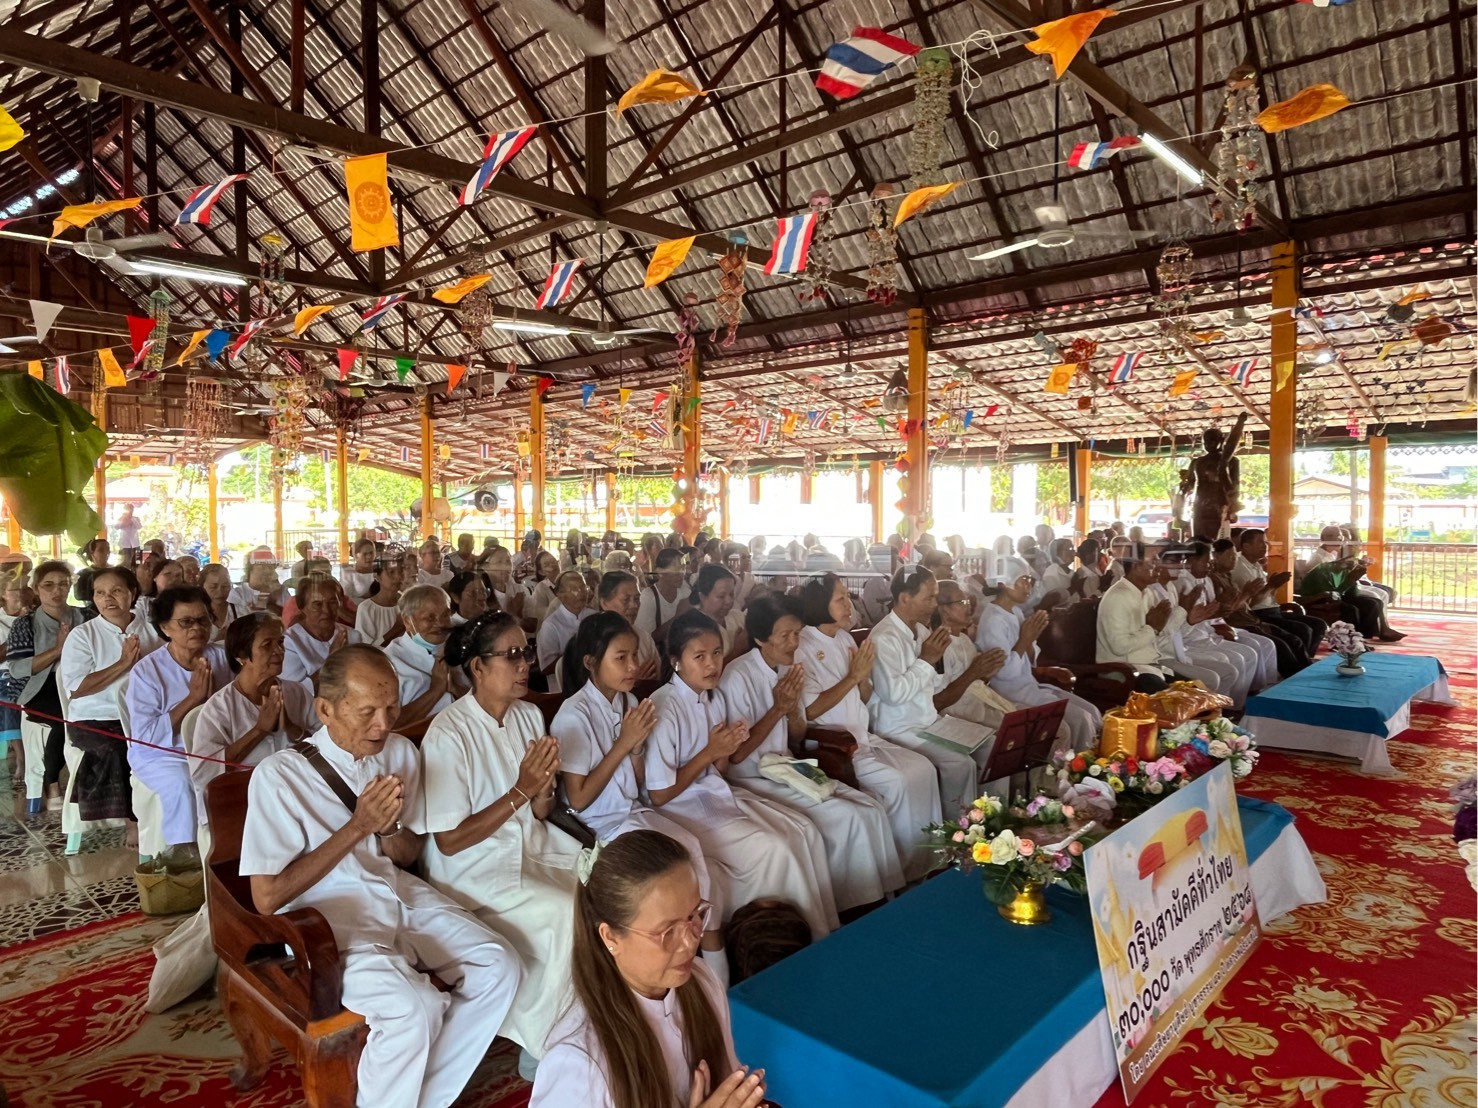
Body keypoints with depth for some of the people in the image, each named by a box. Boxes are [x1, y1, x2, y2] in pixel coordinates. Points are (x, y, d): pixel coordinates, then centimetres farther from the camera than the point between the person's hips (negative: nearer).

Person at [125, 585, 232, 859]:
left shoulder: (220, 656, -1)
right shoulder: (146, 670, -11)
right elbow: (145, 736, -18)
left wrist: (213, 695, -22)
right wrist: (193, 697, -22)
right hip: (161, 754, -3)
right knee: (181, 780, -32)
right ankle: (182, 850, -10)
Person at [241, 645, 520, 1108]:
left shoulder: (401, 752, 1)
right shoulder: (280, 774, -15)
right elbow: (267, 898, -14)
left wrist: (386, 828, -13)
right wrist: (356, 827, -19)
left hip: (400, 894, 6)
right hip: (326, 917, -5)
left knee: (499, 969, -11)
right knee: (414, 1009, -28)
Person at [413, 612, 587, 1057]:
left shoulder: (529, 716, 3)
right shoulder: (449, 734, -17)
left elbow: (540, 816, 9)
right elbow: (449, 841, -15)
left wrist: (544, 786, -15)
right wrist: (520, 791, -20)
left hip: (535, 846, 7)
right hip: (473, 868, -6)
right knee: (569, 917, -25)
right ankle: (539, 1042, 0)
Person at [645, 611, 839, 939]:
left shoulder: (714, 697, 4)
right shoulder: (665, 709, -21)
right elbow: (659, 795, -18)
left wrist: (728, 746, -8)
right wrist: (709, 753, -16)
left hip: (718, 793, 8)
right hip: (683, 808, -8)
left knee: (804, 833, -4)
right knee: (773, 849, -20)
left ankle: (823, 930, 8)